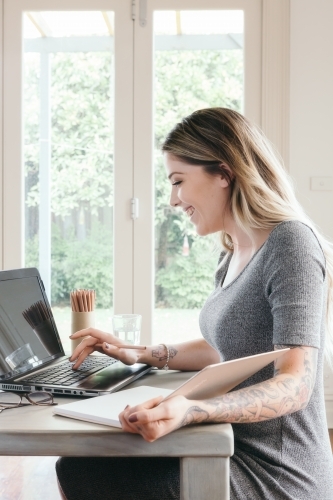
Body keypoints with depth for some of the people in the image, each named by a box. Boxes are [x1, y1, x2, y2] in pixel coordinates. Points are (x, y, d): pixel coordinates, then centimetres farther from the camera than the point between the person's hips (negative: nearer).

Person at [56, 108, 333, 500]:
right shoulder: (233, 255, 10)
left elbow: (295, 385, -24)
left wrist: (189, 411, -38)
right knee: (80, 462, 4)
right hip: (237, 451, 8)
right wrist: (141, 356, 15)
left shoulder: (289, 242, -17)